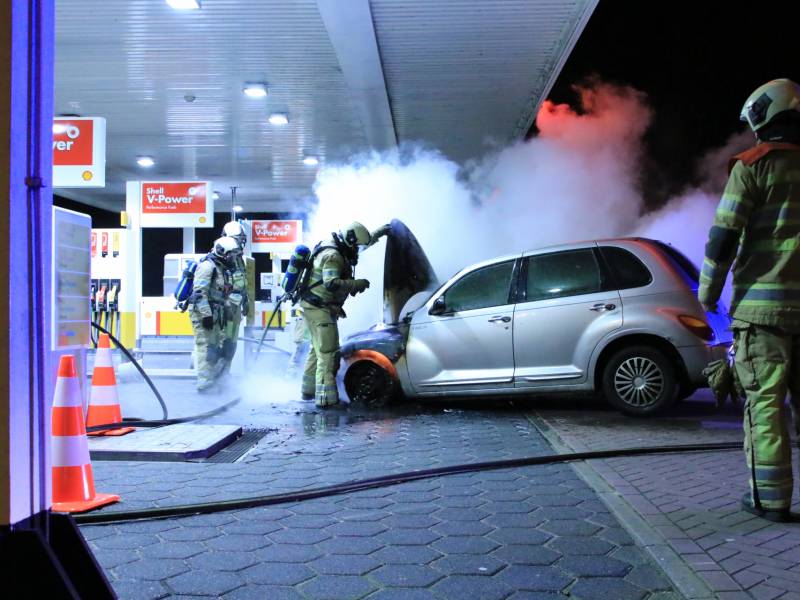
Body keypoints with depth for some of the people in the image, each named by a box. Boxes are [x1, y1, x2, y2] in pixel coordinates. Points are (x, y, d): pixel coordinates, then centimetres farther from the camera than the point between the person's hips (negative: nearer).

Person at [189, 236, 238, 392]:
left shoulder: (221, 269, 19)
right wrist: (206, 314, -23)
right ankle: (204, 382, -7)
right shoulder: (207, 266, -11)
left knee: (216, 348, 10)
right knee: (205, 347, -9)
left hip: (213, 315, 10)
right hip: (203, 314, -10)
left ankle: (214, 380, 17)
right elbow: (199, 292, -19)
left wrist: (223, 316, 23)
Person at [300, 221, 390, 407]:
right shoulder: (332, 256, -21)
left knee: (318, 349, 20)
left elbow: (362, 242, 31)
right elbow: (331, 284, -34)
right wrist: (357, 284, -27)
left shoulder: (338, 251, 11)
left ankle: (309, 390, 30)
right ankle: (325, 397, -11)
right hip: (319, 308, -11)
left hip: (315, 307, 11)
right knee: (328, 352, -11)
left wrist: (378, 234, 28)